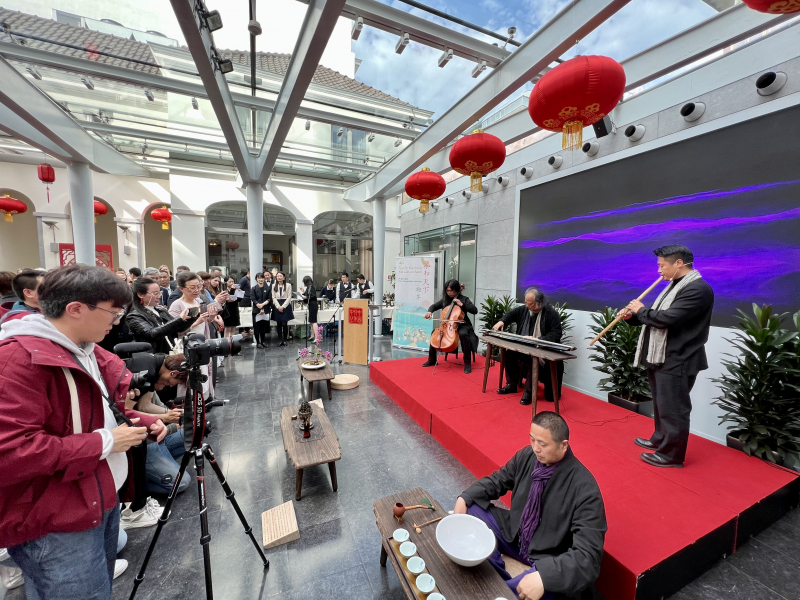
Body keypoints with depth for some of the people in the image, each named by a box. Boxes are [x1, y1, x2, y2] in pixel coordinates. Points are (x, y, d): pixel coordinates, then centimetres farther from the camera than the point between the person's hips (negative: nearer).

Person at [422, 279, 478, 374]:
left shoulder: (464, 299, -5)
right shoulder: (445, 300, 8)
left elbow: (475, 310, -14)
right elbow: (434, 306, 14)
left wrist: (462, 304, -23)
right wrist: (430, 311, -9)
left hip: (462, 325, -5)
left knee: (463, 334, -36)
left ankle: (467, 363, -22)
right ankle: (432, 360, 7)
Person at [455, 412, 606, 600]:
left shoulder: (584, 489, -26)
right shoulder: (527, 455, -11)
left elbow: (588, 554, -27)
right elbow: (497, 480, 2)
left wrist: (544, 576, -40)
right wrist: (464, 498, -13)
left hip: (549, 560, -6)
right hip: (514, 532, 6)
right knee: (468, 512, -7)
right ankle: (498, 576, 2)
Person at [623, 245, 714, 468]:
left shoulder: (698, 289, -18)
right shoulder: (675, 285, 15)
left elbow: (667, 318, -27)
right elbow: (656, 316, 17)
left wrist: (641, 310, -12)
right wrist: (633, 316, 2)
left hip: (677, 362, -10)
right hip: (660, 357, 10)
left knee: (672, 409, 1)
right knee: (661, 405, 21)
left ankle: (671, 455, 14)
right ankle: (660, 439, 36)